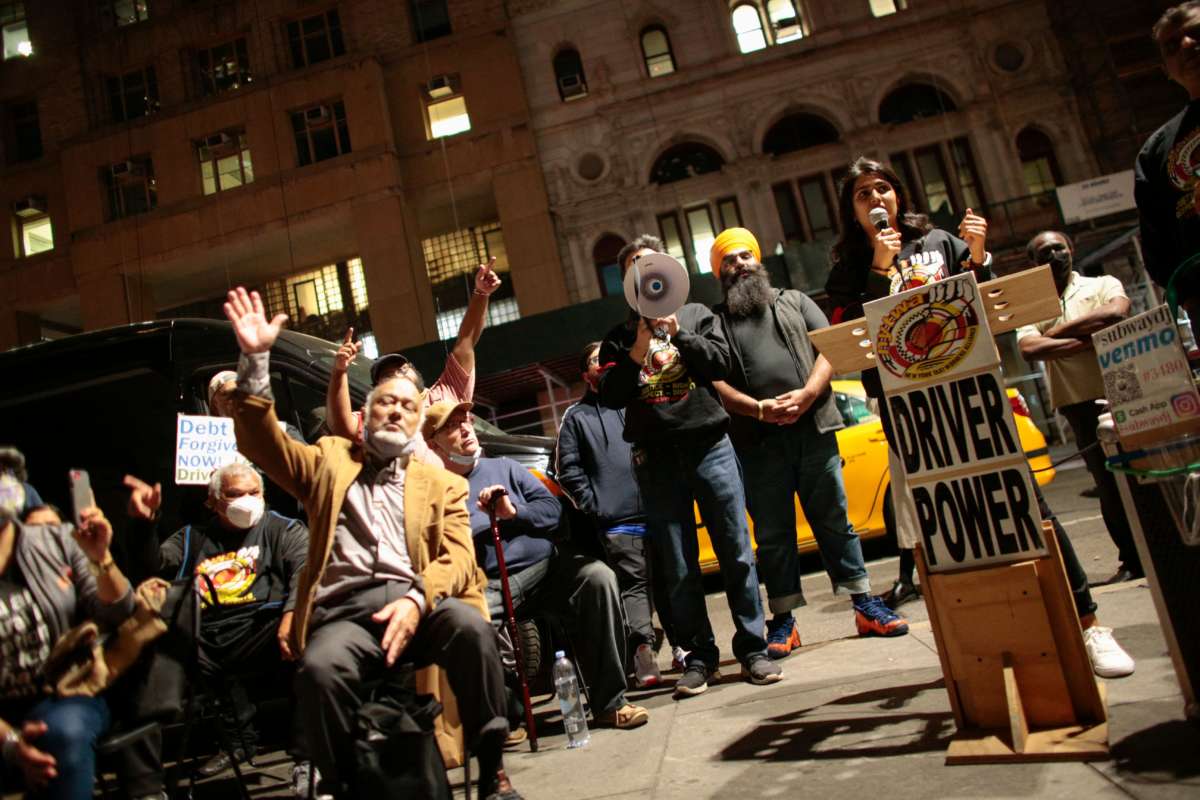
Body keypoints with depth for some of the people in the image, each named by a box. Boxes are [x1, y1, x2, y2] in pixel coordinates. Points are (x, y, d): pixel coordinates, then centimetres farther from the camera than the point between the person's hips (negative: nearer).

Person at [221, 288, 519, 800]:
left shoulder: (442, 484, 20)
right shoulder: (330, 460, 24)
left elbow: (458, 558, 5)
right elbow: (262, 442, 9)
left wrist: (416, 599, -18)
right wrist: (255, 360, -4)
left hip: (415, 602, 0)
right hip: (343, 608, 0)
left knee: (471, 626, -32)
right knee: (320, 669, -33)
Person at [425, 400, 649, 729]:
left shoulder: (505, 468, 19)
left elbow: (553, 508, 12)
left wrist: (514, 512, -3)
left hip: (547, 567, 3)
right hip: (491, 586, -2)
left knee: (598, 577, -27)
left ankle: (609, 703, -16)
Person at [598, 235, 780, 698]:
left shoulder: (697, 315, 15)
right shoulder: (619, 338, 14)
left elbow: (720, 364, 0)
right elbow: (611, 396, 1)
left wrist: (677, 333, -9)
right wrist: (639, 348, -10)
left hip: (709, 444, 0)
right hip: (656, 458, 1)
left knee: (736, 553, -1)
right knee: (678, 565, 1)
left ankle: (752, 648, 10)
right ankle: (699, 656, 11)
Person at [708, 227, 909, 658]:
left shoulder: (794, 301, 18)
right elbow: (712, 381, 0)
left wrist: (807, 394, -11)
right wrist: (757, 408, -14)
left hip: (813, 430, 1)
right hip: (757, 443, -1)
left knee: (835, 521, 6)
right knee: (773, 533, 4)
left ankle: (866, 606, 13)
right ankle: (783, 621, 11)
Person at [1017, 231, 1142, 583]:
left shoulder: (1102, 285, 9)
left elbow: (1116, 313, -14)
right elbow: (1029, 349, -10)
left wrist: (1057, 332, -8)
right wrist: (1090, 340, -13)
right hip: (1080, 405, 1)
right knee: (1110, 487, 4)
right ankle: (1132, 561, 18)